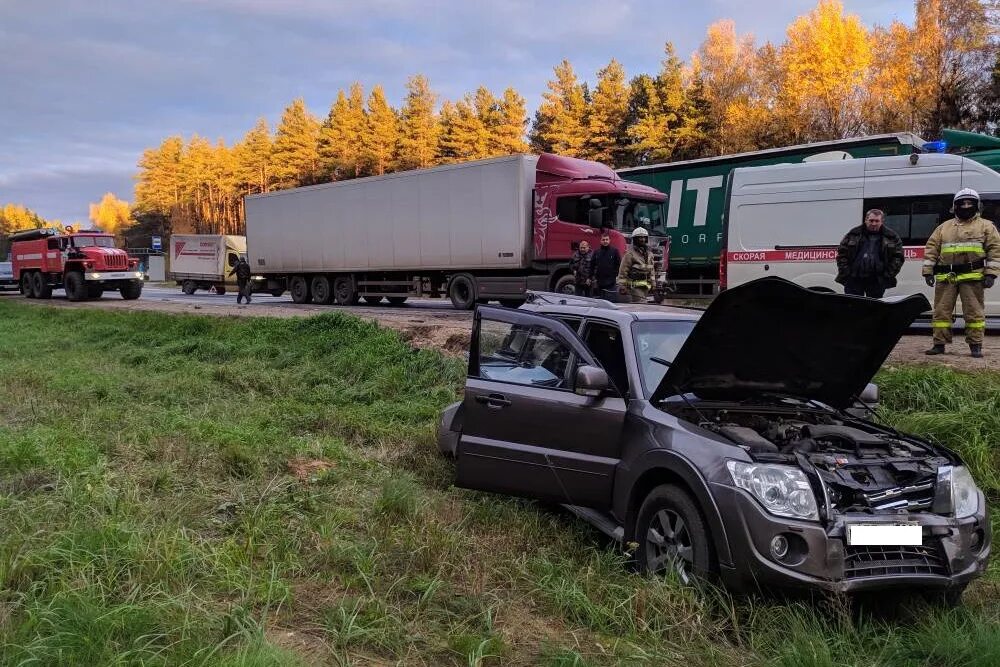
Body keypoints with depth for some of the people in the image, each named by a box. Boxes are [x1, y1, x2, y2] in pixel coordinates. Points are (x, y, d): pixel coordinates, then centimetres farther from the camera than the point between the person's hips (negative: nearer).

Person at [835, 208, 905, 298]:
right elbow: (842, 254, 6)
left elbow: (898, 257, 6)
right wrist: (845, 273, -3)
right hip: (854, 280, 0)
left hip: (877, 282, 0)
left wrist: (888, 275, -3)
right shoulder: (854, 234, 6)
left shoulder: (891, 237, 6)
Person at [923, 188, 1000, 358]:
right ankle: (939, 344, 9)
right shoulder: (944, 227, 16)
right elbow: (931, 249, 12)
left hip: (972, 277, -2)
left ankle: (976, 346, 6)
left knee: (974, 312, -1)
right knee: (941, 311, 2)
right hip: (945, 277, 3)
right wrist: (928, 271, 2)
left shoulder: (986, 226, 8)